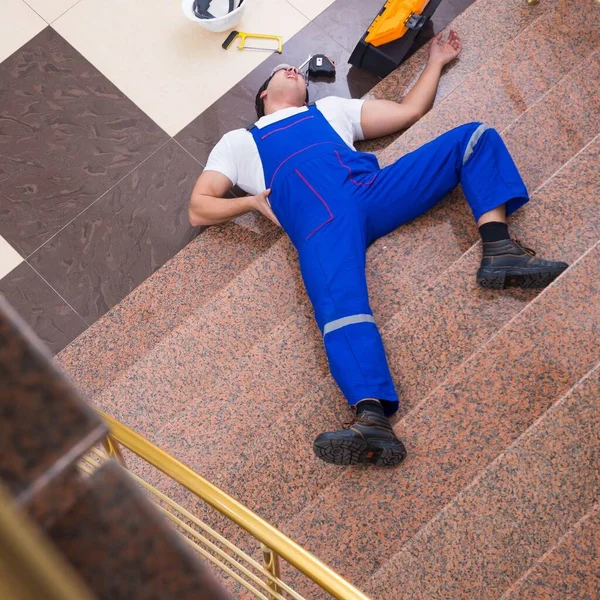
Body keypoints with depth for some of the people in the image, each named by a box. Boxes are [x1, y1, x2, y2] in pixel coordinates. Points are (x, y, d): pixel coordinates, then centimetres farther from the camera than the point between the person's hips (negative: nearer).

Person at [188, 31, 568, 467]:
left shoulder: (330, 109, 40)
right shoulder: (238, 142, 32)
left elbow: (410, 111, 35)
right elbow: (199, 210, 22)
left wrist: (436, 61, 40)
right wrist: (253, 202, 6)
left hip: (371, 189, 4)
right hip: (318, 215, -4)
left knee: (474, 136, -7)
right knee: (339, 303, -35)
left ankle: (498, 249, -26)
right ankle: (372, 418, -54)